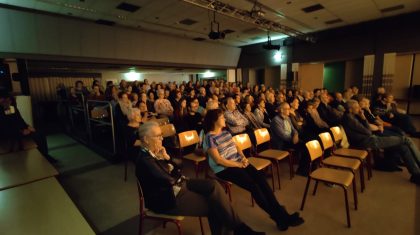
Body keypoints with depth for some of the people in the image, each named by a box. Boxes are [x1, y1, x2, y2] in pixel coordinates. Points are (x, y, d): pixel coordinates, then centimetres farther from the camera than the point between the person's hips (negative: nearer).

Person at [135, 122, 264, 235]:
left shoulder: (155, 151, 3)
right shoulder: (144, 160, -24)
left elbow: (176, 170, 7)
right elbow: (169, 180, -25)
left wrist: (167, 158, -11)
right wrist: (165, 159, -11)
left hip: (178, 184, 8)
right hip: (167, 198, -8)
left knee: (213, 185, -7)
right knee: (211, 204, -9)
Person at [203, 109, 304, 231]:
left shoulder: (226, 132, 11)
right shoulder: (210, 138, -14)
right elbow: (218, 160, -19)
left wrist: (243, 157, -6)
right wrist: (238, 164, -16)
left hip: (239, 163, 7)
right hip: (224, 169, -7)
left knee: (261, 179, -13)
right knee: (253, 186, -20)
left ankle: (281, 213, -9)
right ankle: (278, 217, -6)